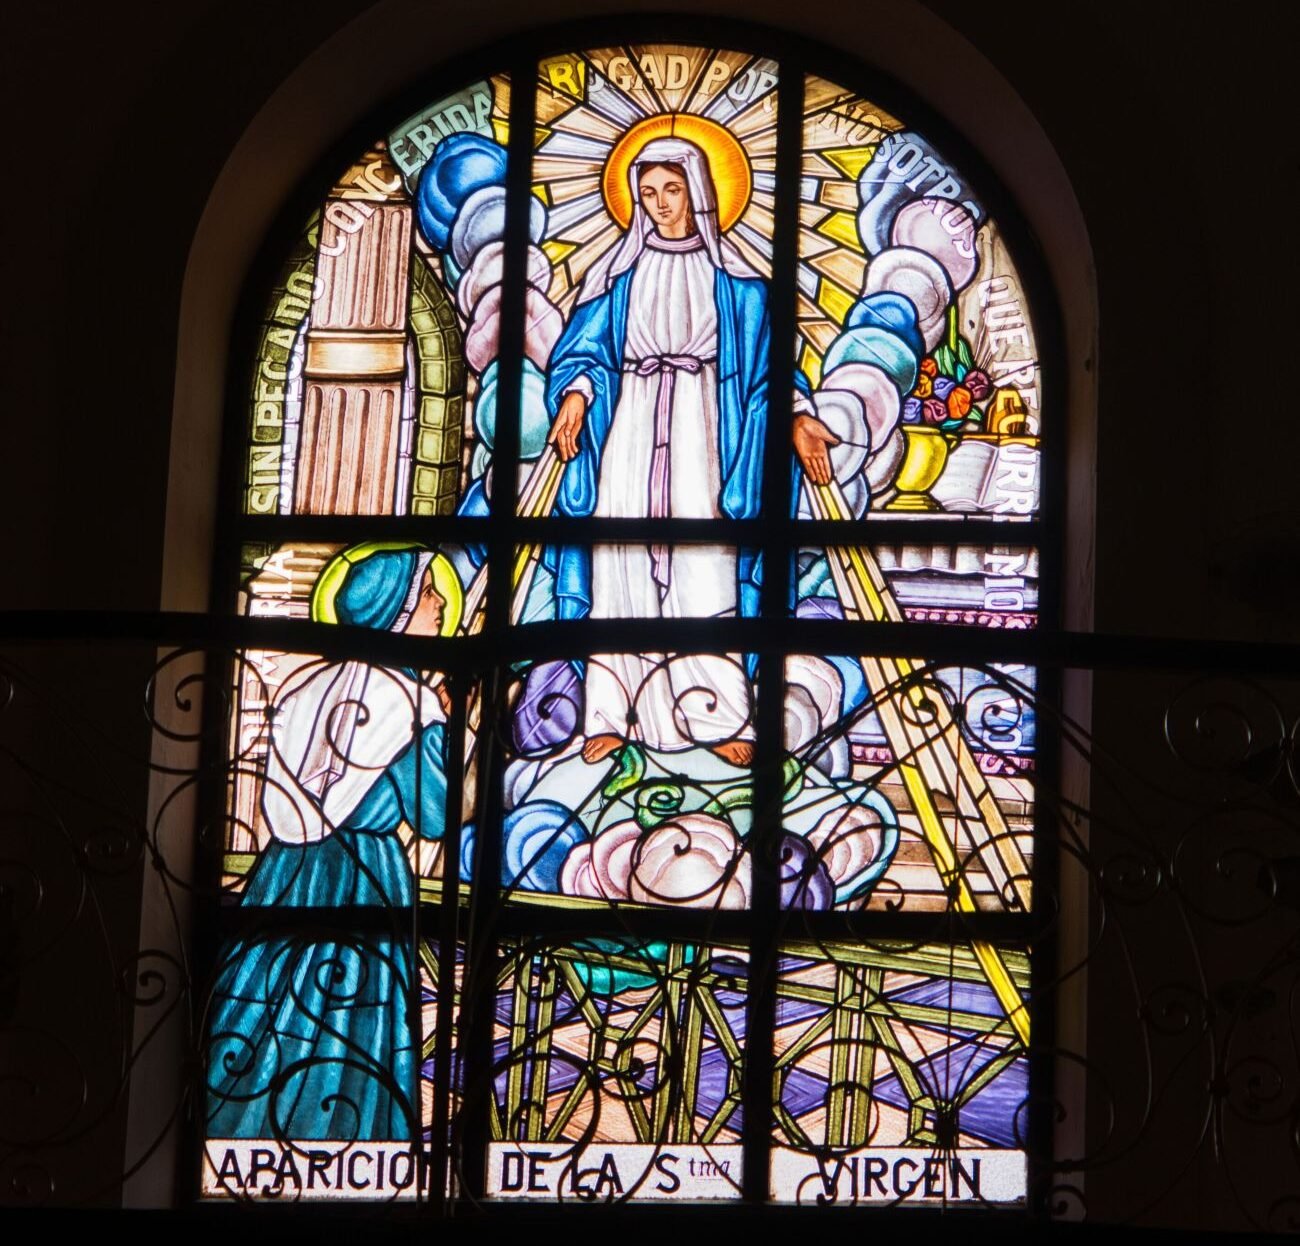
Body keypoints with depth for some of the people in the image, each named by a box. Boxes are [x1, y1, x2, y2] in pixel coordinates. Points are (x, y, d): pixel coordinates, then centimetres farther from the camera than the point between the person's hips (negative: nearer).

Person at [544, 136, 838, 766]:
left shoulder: (729, 278, 9)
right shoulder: (619, 273, 11)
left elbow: (765, 358, 6)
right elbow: (584, 348, 6)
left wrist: (798, 416, -8)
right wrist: (575, 394, -14)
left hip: (698, 424, -1)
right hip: (631, 424, 1)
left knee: (701, 563, -10)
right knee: (625, 560, -5)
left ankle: (717, 717, -11)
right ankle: (611, 714, -4)